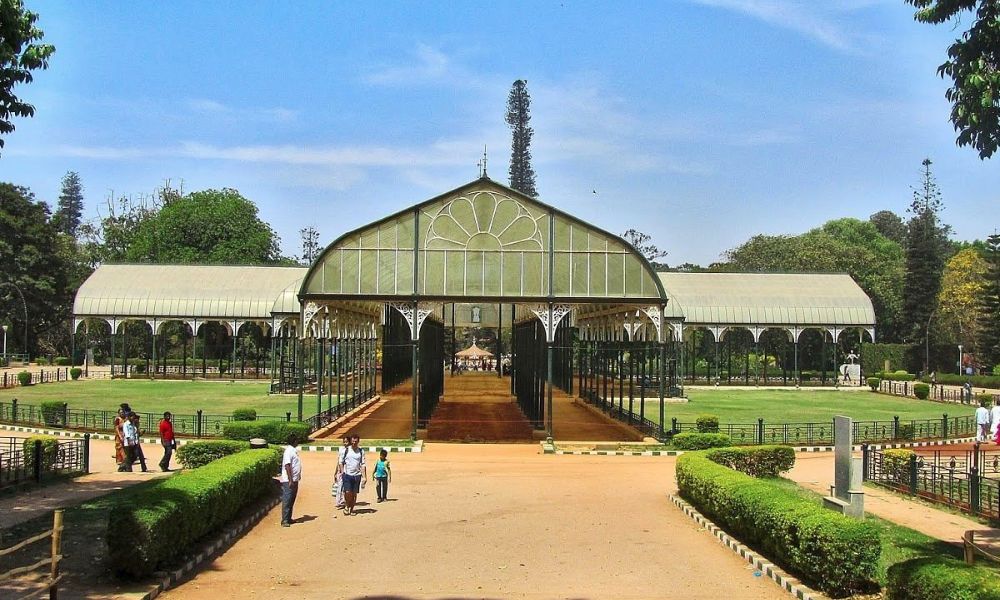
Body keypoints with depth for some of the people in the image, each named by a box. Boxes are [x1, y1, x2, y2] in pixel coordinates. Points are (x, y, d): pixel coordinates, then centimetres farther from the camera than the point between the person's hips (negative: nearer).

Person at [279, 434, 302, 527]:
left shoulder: (294, 450, 13)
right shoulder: (289, 451, -16)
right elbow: (287, 466, -21)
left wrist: (298, 476, 20)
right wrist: (290, 480, -24)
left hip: (295, 480, 10)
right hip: (288, 481, -10)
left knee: (291, 500, 14)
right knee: (287, 501, -6)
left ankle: (289, 519, 22)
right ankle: (284, 521, -4)